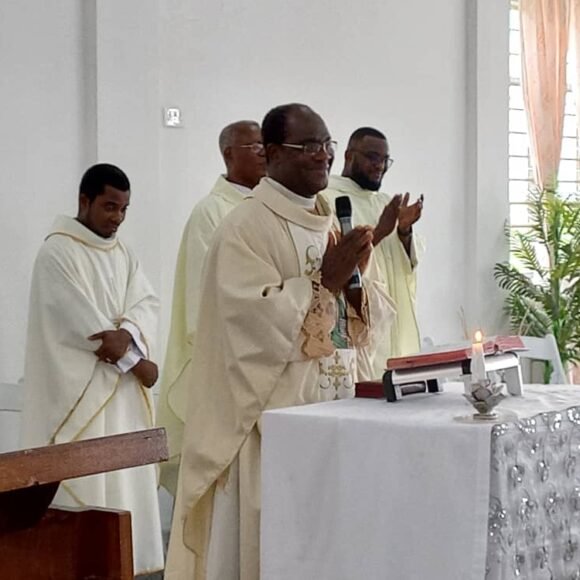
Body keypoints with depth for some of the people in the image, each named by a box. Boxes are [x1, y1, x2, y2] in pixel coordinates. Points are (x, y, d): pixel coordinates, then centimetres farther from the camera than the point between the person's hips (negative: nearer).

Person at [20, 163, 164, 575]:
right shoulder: (57, 253, -11)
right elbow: (82, 323, -16)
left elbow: (147, 302, 3)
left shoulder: (122, 253, 14)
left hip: (122, 386, 8)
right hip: (79, 387, -8)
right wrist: (136, 361, -11)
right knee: (85, 482, -8)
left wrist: (127, 334, -19)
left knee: (124, 479, 7)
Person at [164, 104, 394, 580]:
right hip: (274, 409, -7)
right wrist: (324, 281, -18)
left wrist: (356, 277, -8)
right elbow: (251, 315, -21)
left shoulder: (337, 225, 14)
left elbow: (373, 320, 11)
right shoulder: (245, 228, -9)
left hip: (338, 401, 7)